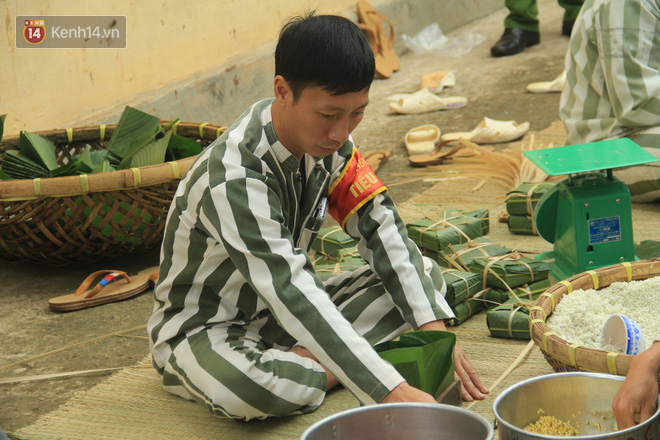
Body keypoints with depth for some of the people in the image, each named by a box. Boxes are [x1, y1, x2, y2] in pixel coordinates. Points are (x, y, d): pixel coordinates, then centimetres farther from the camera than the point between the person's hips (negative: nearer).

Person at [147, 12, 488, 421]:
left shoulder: (329, 139, -9)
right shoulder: (233, 179, -34)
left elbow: (381, 226, -7)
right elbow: (292, 295, -40)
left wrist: (435, 330, -19)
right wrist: (391, 391, -45)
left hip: (289, 313, 8)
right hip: (205, 327, -7)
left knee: (425, 276, -2)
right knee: (240, 387, -42)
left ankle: (302, 358, -14)